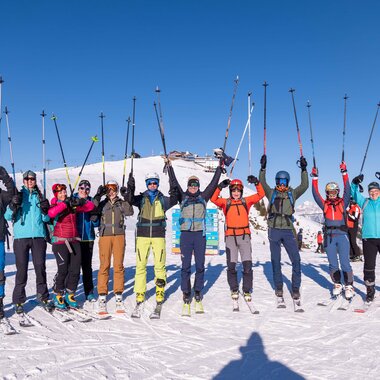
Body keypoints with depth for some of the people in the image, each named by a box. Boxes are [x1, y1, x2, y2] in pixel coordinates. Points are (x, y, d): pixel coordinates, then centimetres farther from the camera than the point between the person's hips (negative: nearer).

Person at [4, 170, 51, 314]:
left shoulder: (39, 197, 14)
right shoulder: (18, 195, 8)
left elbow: (46, 219, 14)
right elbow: (8, 217, 1)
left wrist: (45, 211, -7)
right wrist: (13, 205, -17)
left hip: (38, 236, 2)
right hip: (21, 236, -2)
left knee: (40, 267, 3)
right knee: (22, 269, -1)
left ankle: (43, 296, 15)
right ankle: (18, 300, 7)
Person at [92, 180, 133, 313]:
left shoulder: (122, 203, 11)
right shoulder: (102, 204, 10)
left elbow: (130, 212, -6)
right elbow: (92, 216, -7)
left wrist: (125, 199, -13)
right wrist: (97, 197, -9)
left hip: (119, 236, 1)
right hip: (105, 236, -1)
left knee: (118, 265, 0)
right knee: (104, 265, -4)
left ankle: (118, 295, 7)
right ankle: (102, 296, 0)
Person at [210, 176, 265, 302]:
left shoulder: (246, 201, 12)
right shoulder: (226, 202, 7)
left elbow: (261, 194, 6)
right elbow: (213, 199, -8)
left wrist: (257, 183, -8)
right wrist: (220, 187, -18)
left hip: (244, 236, 1)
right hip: (230, 236, -1)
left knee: (247, 265, -5)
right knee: (231, 265, 2)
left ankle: (247, 291, 7)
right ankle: (234, 289, 19)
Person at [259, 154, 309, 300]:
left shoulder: (292, 194, 9)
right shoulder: (271, 193, 8)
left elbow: (304, 186, -4)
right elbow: (262, 183, -5)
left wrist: (303, 169, -12)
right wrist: (263, 167, -14)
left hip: (288, 231, 0)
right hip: (274, 230, 0)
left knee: (296, 260, -6)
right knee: (275, 260, 8)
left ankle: (295, 288, 5)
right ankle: (278, 287, 21)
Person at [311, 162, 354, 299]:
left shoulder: (343, 202, 6)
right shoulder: (324, 204, 10)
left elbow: (347, 189, -3)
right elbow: (315, 194, 3)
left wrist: (344, 173, -9)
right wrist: (315, 177, -2)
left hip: (342, 236, -2)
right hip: (329, 237, 2)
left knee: (345, 262, -6)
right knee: (333, 264, 7)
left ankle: (349, 286, 4)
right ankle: (337, 285, 21)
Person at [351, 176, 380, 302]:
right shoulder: (364, 202, 11)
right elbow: (354, 193, 13)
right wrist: (355, 183, -7)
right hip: (368, 238, 1)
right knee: (369, 266, 3)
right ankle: (370, 291, 13)